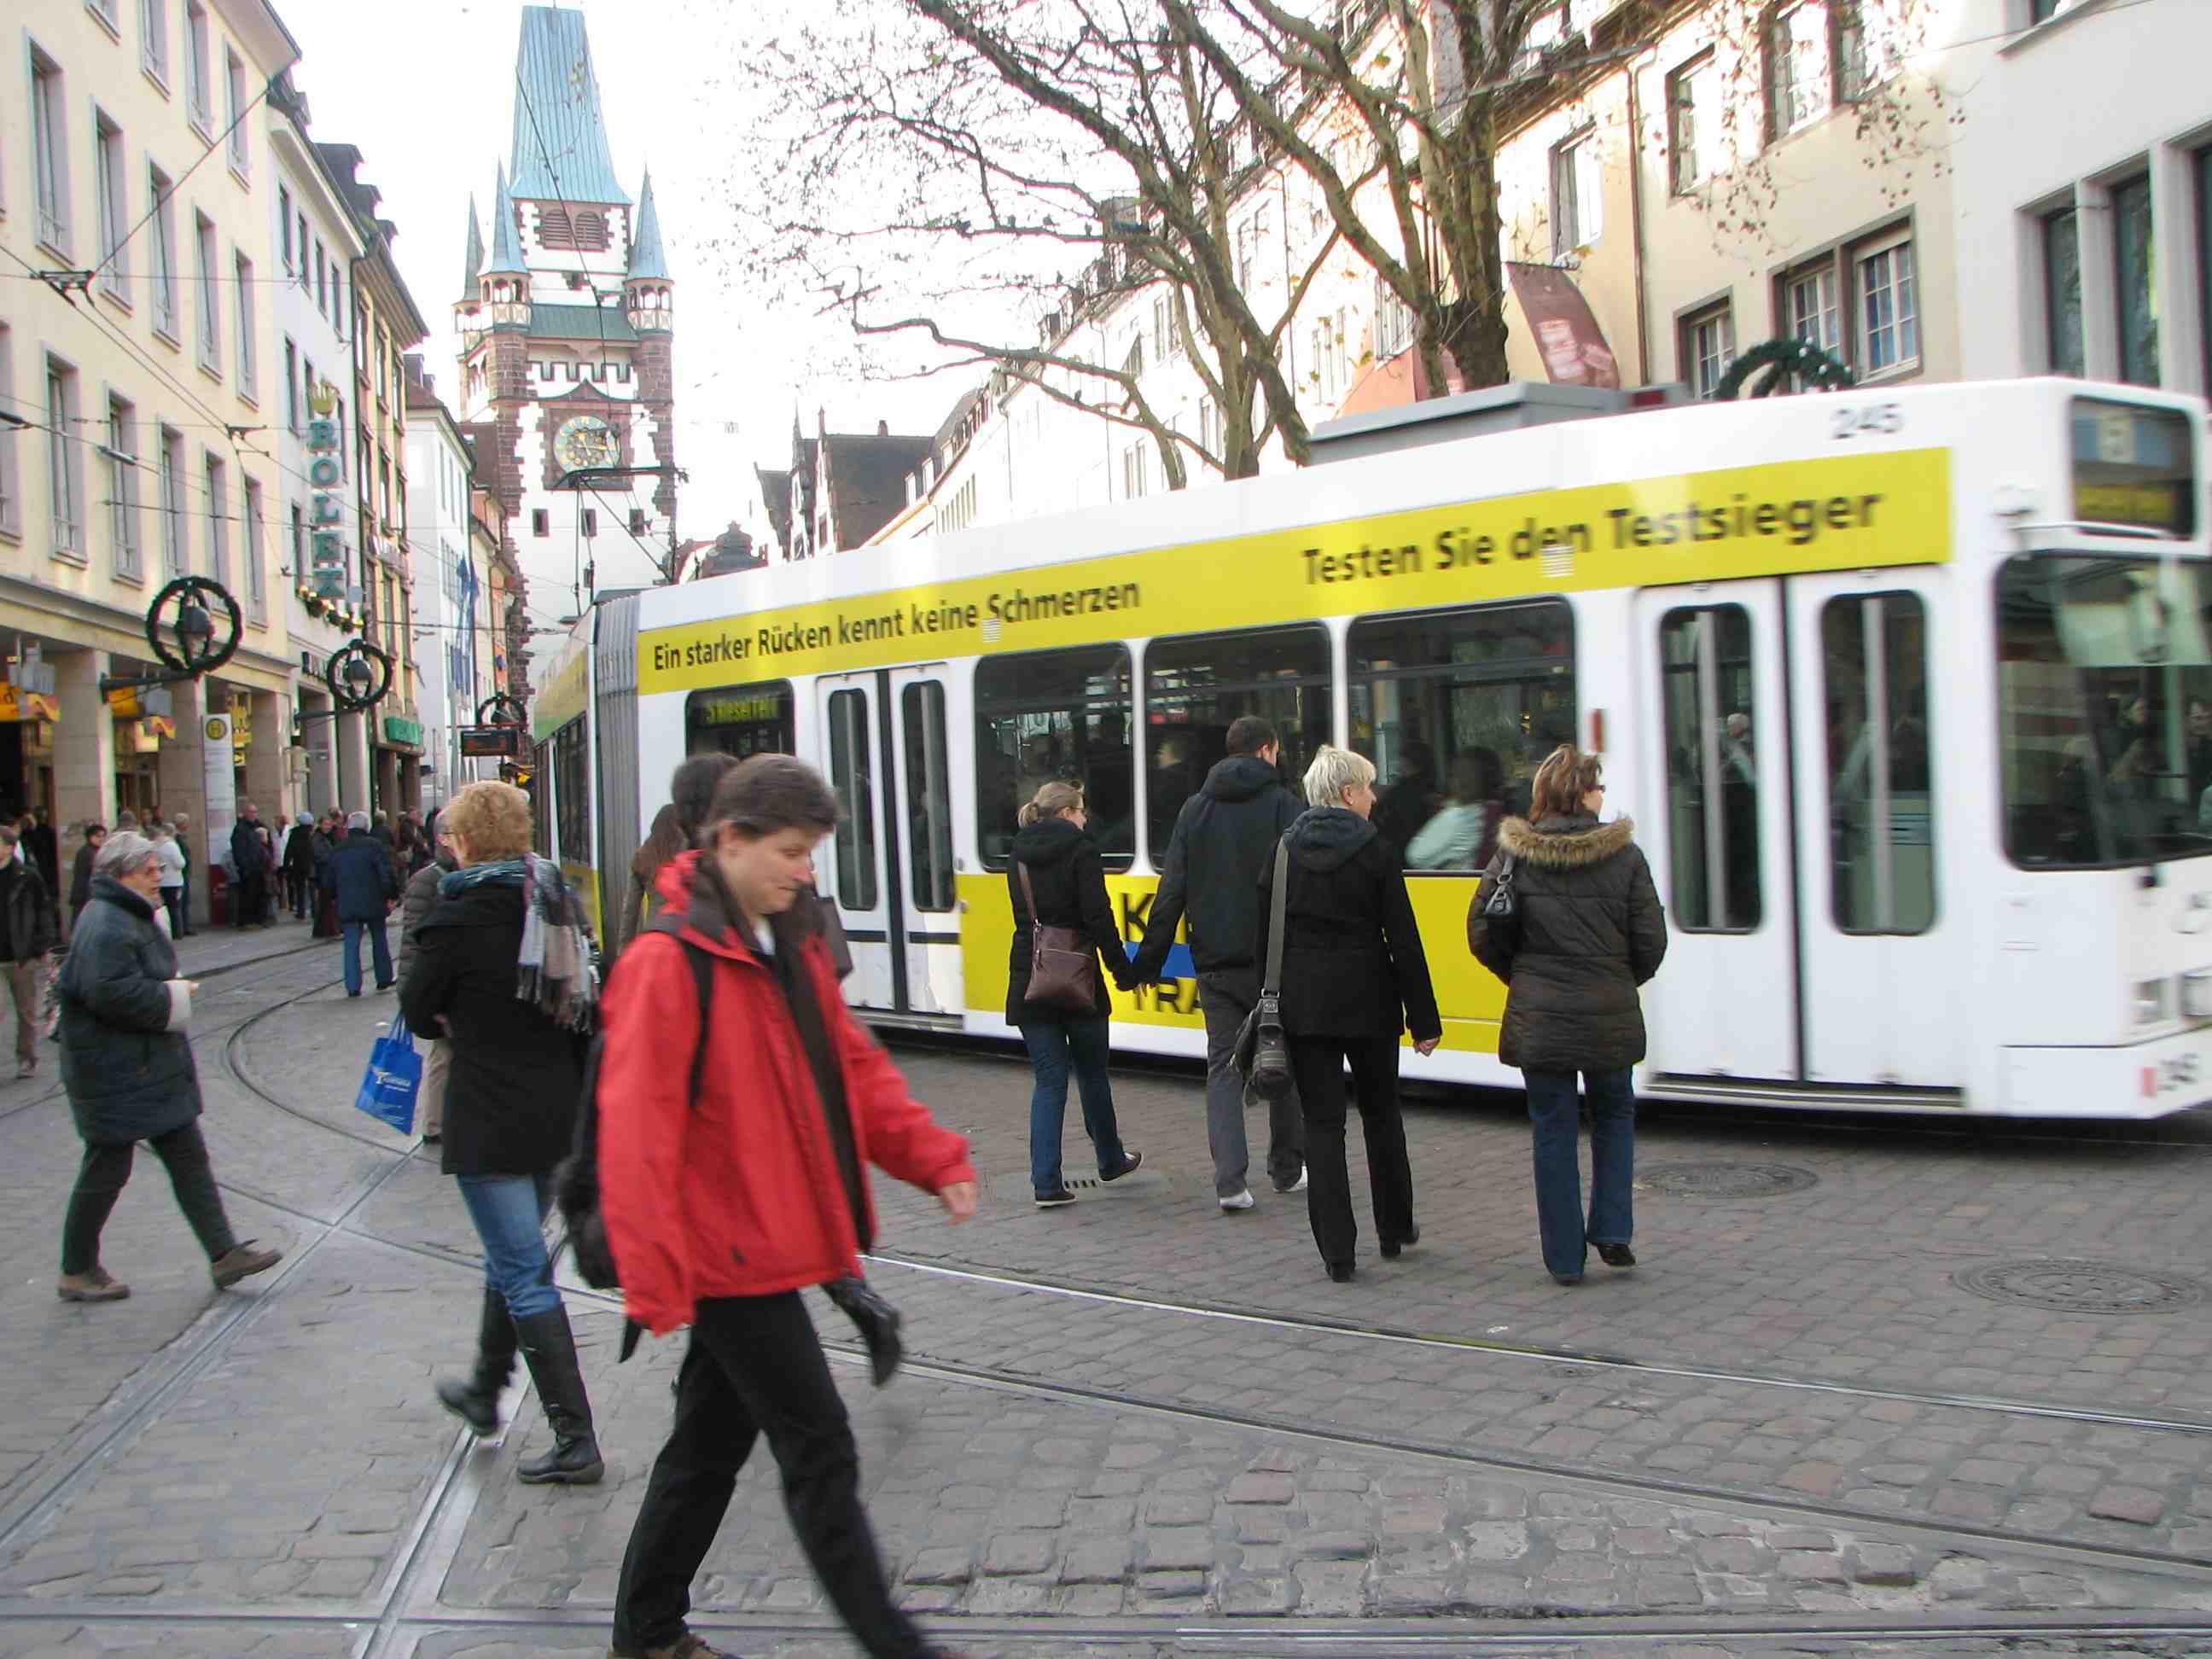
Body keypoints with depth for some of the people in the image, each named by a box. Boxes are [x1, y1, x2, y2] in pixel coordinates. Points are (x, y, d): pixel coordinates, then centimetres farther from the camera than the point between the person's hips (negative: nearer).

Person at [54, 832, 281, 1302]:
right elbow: (113, 994, -30)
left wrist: (173, 990, 7)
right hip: (116, 1074, -10)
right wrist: (175, 996, -18)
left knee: (189, 1159, 8)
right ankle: (77, 1272, 20)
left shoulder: (133, 917, 13)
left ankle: (224, 1255, 11)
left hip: (155, 1067, 10)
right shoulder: (106, 926, -21)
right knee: (107, 1169, 3)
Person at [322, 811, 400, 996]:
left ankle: (353, 986, -8)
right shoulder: (374, 845, -6)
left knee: (351, 946, 1)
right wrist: (391, 896, -2)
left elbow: (328, 882, 13)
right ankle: (384, 979, 20)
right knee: (379, 941, 13)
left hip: (347, 905, 2)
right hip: (373, 904, -2)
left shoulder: (337, 850, 9)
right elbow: (387, 874, -12)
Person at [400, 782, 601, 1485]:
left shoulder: (460, 914, -14)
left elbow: (418, 1011, -4)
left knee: (524, 1274, -3)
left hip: (490, 1121, -7)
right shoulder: (556, 902, 4)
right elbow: (590, 1004, 9)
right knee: (512, 1255, 23)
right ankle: (484, 1392, 42)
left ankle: (575, 1441, -2)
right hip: (556, 1110, 7)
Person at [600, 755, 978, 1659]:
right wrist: (656, 1282, -23)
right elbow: (637, 1134, -21)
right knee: (819, 1453, -2)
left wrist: (933, 1157, 2)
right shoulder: (667, 964, -18)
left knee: (712, 1445, 19)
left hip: (767, 1245, 9)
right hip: (731, 1255, -9)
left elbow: (854, 1070, 14)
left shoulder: (793, 949, 9)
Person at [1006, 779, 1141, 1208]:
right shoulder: (1080, 850, -8)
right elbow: (1098, 917, -13)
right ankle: (1111, 1160, 32)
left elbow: (1024, 916, 13)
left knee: (1049, 1080, 5)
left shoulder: (1019, 856, 10)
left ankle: (1046, 1182, -2)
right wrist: (1121, 969, -8)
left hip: (1030, 981, 4)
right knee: (1092, 1074, 14)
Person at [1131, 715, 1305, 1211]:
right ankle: (1287, 1170, 23)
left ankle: (1230, 1180, -7)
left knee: (1224, 1067, 5)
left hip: (1215, 962, 3)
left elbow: (1171, 891, 4)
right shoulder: (1282, 804, -3)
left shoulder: (1195, 808, 7)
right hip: (1273, 960, -2)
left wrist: (1149, 960, 7)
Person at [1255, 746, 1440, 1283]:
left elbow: (1265, 935, 3)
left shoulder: (1285, 851, 1)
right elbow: (1403, 940, -7)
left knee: (1322, 1122, 3)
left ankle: (1337, 1250, -1)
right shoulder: (1375, 851, -7)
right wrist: (1425, 1019, -3)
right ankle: (1394, 1229, 30)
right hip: (1367, 1001, -1)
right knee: (1381, 1115, 17)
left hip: (1302, 1002, 1)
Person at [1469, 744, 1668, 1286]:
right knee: (1614, 1117, 23)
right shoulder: (1625, 855, -4)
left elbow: (1483, 935, -2)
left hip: (1538, 1018, 0)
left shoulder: (1514, 854, -4)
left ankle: (1565, 1257, 12)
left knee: (1553, 1131, 8)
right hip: (1610, 1018, 0)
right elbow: (1651, 940, -3)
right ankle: (1612, 1231, 14)